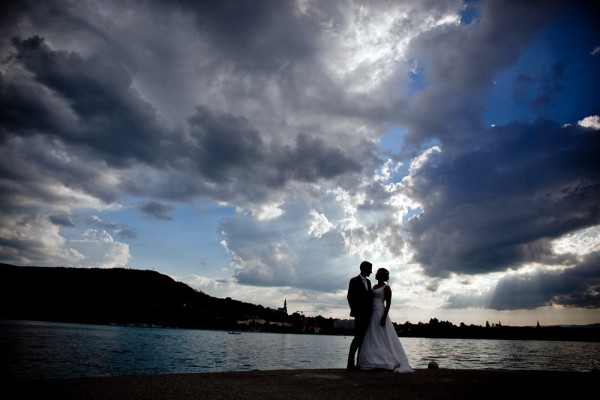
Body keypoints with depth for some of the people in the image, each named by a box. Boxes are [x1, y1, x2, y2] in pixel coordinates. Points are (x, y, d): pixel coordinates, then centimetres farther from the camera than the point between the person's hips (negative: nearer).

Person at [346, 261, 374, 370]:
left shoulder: (368, 281, 19)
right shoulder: (354, 281, -3)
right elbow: (350, 297, -7)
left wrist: (371, 312, 11)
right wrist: (355, 311, -14)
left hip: (367, 314, 7)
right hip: (360, 314, -7)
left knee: (364, 338, 6)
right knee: (358, 338, -10)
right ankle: (350, 363, -6)